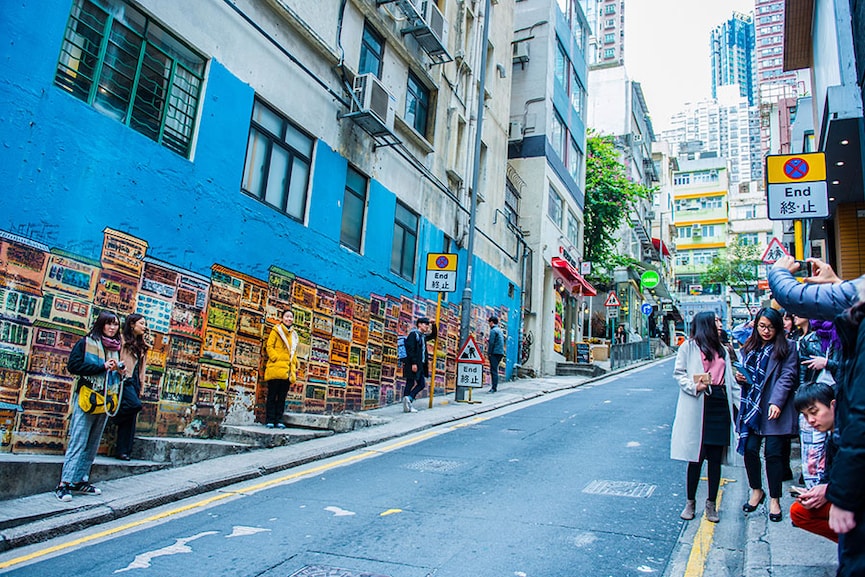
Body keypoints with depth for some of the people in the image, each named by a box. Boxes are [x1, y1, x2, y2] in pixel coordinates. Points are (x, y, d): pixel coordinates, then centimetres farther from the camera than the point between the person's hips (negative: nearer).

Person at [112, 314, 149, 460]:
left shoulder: (141, 345, 20)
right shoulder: (122, 340, -1)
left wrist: (140, 387, 16)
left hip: (134, 381, 7)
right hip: (123, 379, -7)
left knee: (130, 419, 2)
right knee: (135, 404, -28)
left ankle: (122, 451, 5)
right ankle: (114, 418, -2)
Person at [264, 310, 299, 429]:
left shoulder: (294, 334, 20)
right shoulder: (276, 330, 5)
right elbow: (270, 346, -3)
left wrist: (295, 367, 13)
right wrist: (276, 358, -14)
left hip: (287, 370, 5)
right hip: (275, 368, -5)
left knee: (282, 397, 6)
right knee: (272, 395, -2)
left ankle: (278, 420, 9)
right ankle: (269, 420, 1)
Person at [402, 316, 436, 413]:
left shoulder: (423, 336, 16)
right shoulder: (413, 334, -9)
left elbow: (433, 336, 33)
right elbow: (410, 350, -18)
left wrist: (433, 325, 16)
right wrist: (413, 363, -24)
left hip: (421, 365, 8)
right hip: (413, 364, -8)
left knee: (421, 384, 5)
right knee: (410, 383, -7)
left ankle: (408, 399, 3)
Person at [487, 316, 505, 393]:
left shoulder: (493, 330, -10)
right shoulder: (500, 330, 17)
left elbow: (491, 343, -16)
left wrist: (489, 353, -10)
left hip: (495, 353, -9)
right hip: (501, 353, 9)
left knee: (494, 371, -8)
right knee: (494, 370, 14)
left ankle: (494, 388, -10)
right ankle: (494, 386, 15)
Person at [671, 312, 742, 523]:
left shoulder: (722, 350, 20)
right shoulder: (689, 347, 4)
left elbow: (730, 380, 16)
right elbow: (679, 373, -1)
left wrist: (741, 402, 7)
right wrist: (693, 386, -18)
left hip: (720, 404, 5)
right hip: (698, 405, -4)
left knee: (716, 458, 5)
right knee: (696, 457, 0)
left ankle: (711, 504, 15)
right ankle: (690, 502, 13)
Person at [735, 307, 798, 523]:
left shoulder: (787, 348, 0)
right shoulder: (749, 348, 14)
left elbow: (788, 377, -8)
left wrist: (776, 402, -17)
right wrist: (740, 378, 0)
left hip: (774, 410, -4)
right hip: (751, 407, 4)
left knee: (773, 453, -1)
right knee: (749, 450, 4)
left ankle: (774, 499, 13)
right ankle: (756, 491, 25)